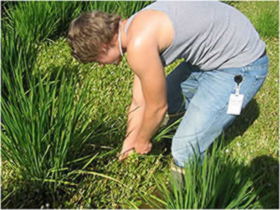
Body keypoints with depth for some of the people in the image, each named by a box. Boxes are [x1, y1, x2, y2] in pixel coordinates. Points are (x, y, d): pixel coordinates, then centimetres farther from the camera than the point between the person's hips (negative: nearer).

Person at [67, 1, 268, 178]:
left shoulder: (140, 46, -26)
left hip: (241, 65, -10)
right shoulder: (136, 30, 4)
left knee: (185, 150, -11)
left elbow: (157, 107, -13)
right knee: (163, 96, 24)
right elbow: (140, 103, 13)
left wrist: (142, 141, 7)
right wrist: (129, 143, 23)